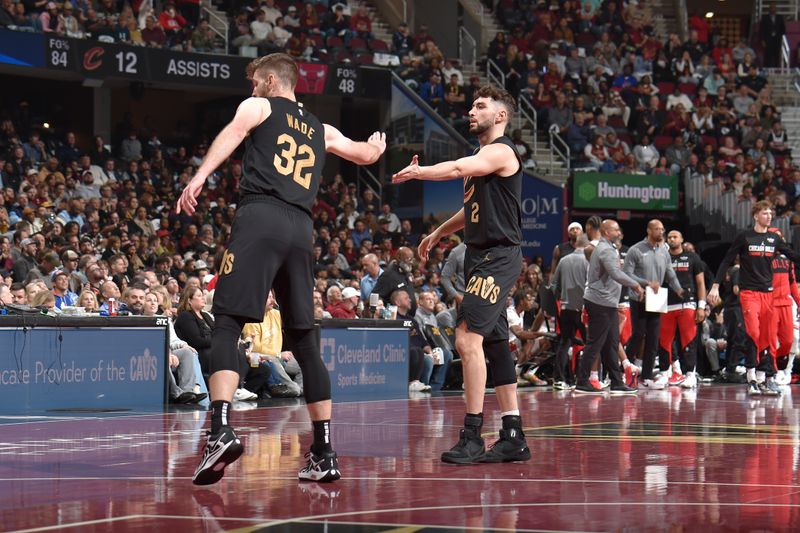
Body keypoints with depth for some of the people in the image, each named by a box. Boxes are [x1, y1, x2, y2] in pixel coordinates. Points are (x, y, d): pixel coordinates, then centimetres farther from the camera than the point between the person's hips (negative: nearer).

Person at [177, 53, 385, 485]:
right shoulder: (321, 131, 28)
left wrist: (200, 176, -18)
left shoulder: (258, 107, 14)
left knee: (227, 324, -11)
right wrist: (377, 146, 63)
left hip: (260, 218, -5)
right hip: (301, 228, 5)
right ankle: (324, 453, 10)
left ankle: (221, 430, -32)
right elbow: (367, 154, 39)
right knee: (303, 340, 11)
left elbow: (234, 131, -6)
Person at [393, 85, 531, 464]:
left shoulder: (501, 151, -11)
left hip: (498, 257, -11)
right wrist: (437, 234, 30)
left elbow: (457, 169, -28)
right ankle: (513, 437, 15)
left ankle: (472, 437, -19)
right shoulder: (482, 156, 20)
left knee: (468, 338, -19)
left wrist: (417, 172, -20)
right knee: (494, 344, 11)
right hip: (481, 256, 11)